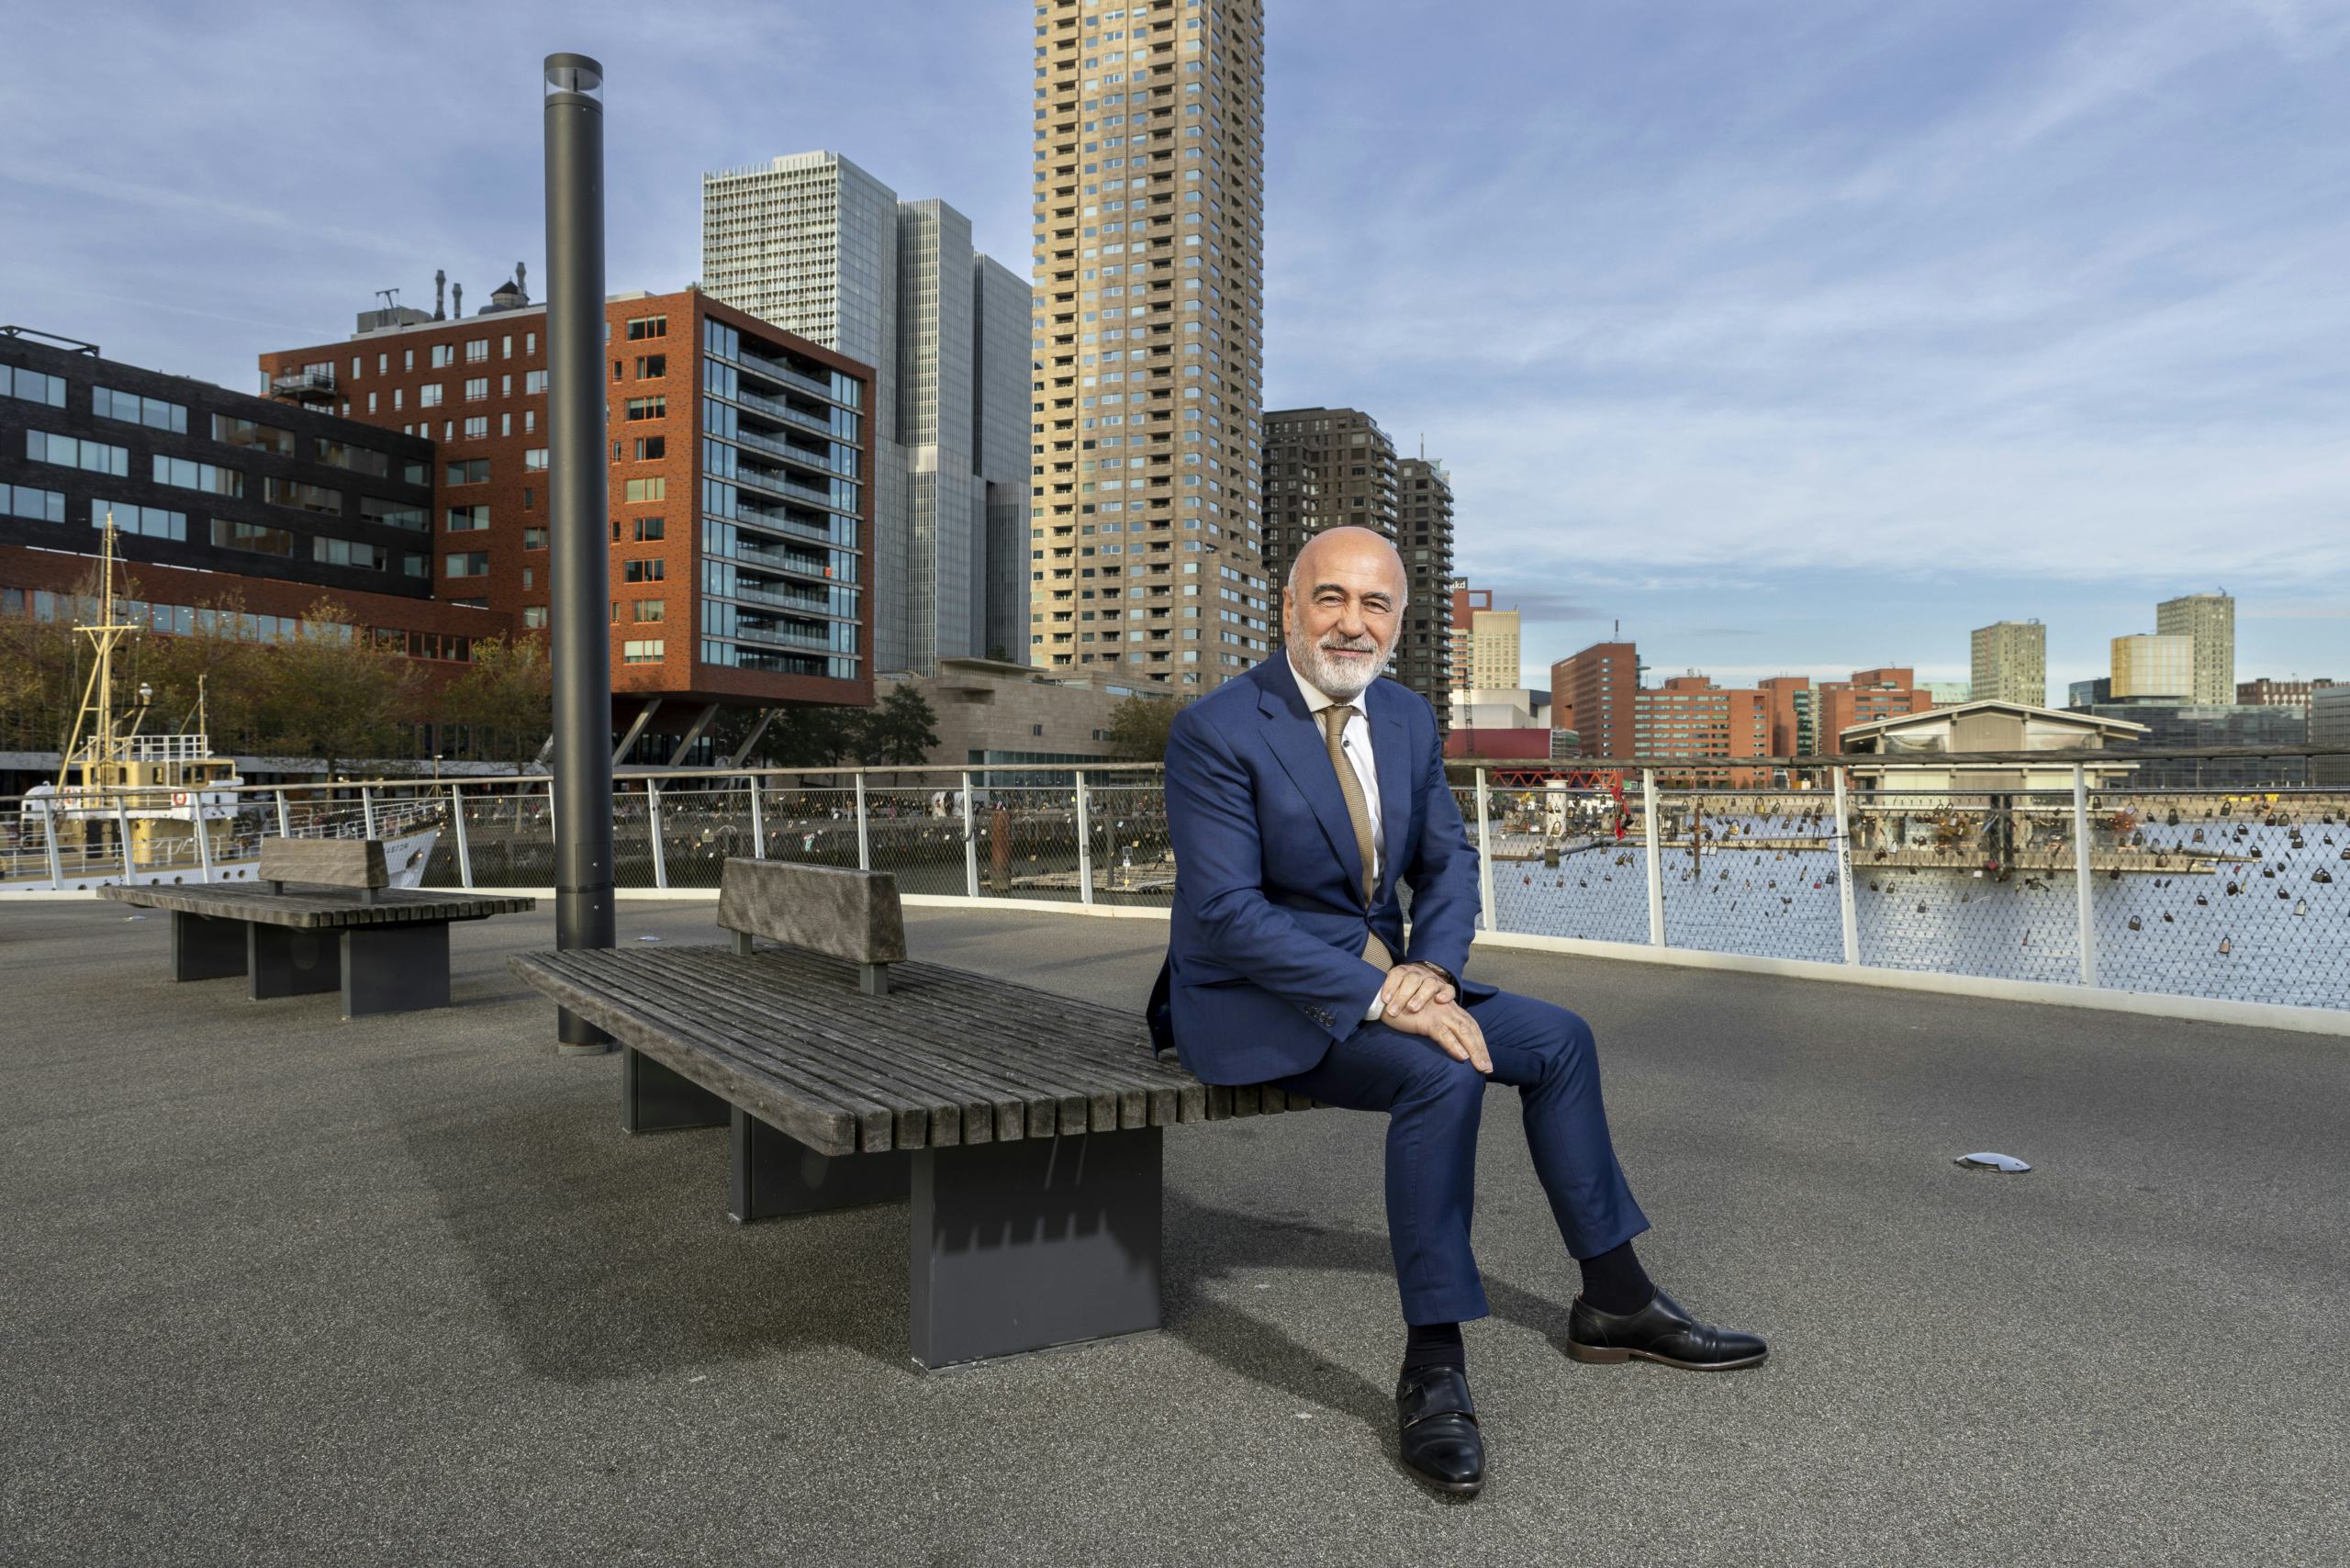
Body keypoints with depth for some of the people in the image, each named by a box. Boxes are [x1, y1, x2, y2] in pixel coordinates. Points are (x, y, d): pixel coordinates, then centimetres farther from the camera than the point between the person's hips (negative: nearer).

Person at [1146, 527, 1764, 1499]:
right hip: (1254, 998, -8)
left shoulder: (1408, 719, 5)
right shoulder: (1215, 732, -18)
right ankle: (1431, 1374, -18)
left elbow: (1448, 862, 9)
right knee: (1441, 1073, -30)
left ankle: (1614, 1302, 19)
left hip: (1382, 977, 8)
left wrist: (1431, 966, -13)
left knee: (1558, 1038, 3)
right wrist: (1378, 998, -30)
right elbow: (1226, 914, -24)